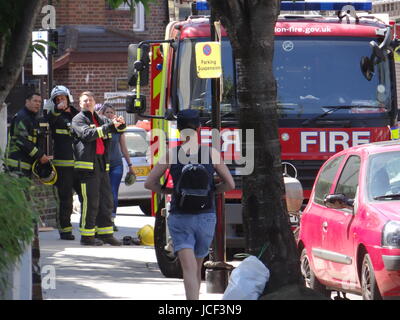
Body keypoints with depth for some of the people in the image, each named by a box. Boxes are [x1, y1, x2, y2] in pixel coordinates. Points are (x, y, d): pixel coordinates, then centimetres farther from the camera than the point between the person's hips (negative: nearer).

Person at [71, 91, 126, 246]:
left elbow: (119, 129, 17)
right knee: (90, 202, -9)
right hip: (87, 165, -7)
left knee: (106, 201, 10)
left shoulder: (100, 119, 20)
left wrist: (120, 123, -8)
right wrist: (108, 127, -26)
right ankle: (87, 235, -5)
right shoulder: (78, 120, -1)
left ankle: (105, 233, 17)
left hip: (102, 165, 7)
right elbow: (87, 134, -19)